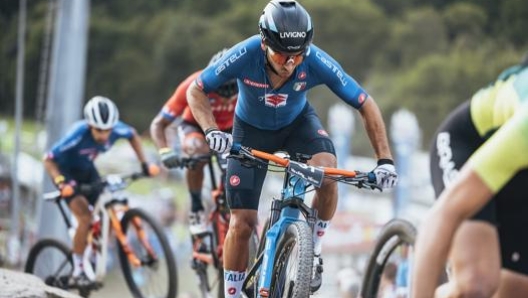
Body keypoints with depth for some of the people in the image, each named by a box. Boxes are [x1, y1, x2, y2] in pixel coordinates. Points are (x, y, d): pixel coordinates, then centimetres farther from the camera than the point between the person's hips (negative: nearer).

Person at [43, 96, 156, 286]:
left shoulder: (116, 129, -25)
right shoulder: (78, 134, -37)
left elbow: (133, 135, 1)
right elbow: (48, 160, -28)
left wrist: (144, 164, -5)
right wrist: (61, 183, -42)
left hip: (87, 171, 5)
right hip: (66, 172, -5)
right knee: (85, 217, -22)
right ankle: (77, 272, -11)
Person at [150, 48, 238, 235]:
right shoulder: (194, 87, -34)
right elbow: (158, 125, -30)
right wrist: (165, 152, -48)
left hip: (228, 129, 2)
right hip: (195, 126, -2)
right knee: (197, 153, -36)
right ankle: (196, 210, -18)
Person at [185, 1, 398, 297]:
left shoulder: (316, 62, -32)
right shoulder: (245, 56, -34)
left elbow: (366, 104, -22)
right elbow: (196, 91, -21)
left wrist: (385, 160, -30)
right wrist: (212, 130, -39)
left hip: (298, 123, 0)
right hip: (251, 129, 0)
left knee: (327, 173, -31)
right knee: (242, 223, -6)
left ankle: (313, 251, -8)